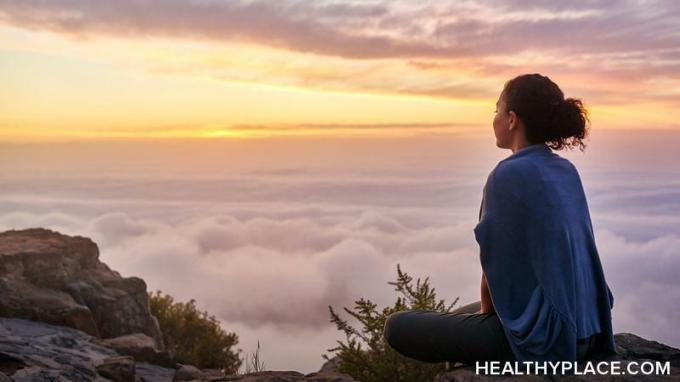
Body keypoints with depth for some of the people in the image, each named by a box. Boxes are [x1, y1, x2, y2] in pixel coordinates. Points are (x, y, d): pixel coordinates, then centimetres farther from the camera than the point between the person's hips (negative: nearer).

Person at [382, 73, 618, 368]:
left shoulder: (509, 174, -18)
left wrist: (485, 312, 7)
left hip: (541, 332, -9)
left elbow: (496, 266, -13)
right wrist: (486, 311, 16)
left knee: (398, 327, 2)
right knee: (460, 316, 31)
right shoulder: (567, 172, 8)